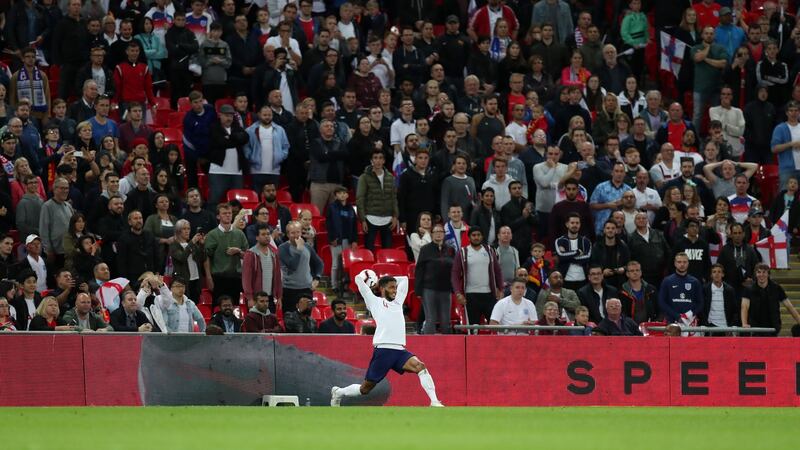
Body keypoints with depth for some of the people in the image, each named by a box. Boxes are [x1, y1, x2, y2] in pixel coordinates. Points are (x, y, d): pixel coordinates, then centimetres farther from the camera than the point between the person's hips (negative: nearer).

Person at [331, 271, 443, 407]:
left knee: (420, 366, -24)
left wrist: (382, 280, 33)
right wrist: (365, 274, 26)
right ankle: (339, 393, 30)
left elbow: (404, 279, 35)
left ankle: (434, 402, -29)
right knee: (365, 389, 4)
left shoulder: (397, 301, 24)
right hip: (383, 350, -4)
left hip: (399, 350, 5)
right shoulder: (375, 301, 9)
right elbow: (359, 279, 5)